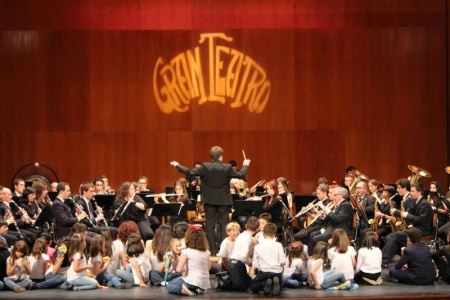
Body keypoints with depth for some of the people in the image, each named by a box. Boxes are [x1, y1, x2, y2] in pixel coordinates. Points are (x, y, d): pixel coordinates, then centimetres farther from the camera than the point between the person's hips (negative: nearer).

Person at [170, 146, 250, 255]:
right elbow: (241, 175, 3)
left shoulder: (205, 167, -11)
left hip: (210, 200, 0)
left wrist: (177, 166, 6)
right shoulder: (227, 168, -9)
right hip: (224, 201, 0)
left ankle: (213, 249, 6)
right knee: (223, 224, 6)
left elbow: (190, 172, -8)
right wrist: (245, 166, 22)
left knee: (210, 225, 6)